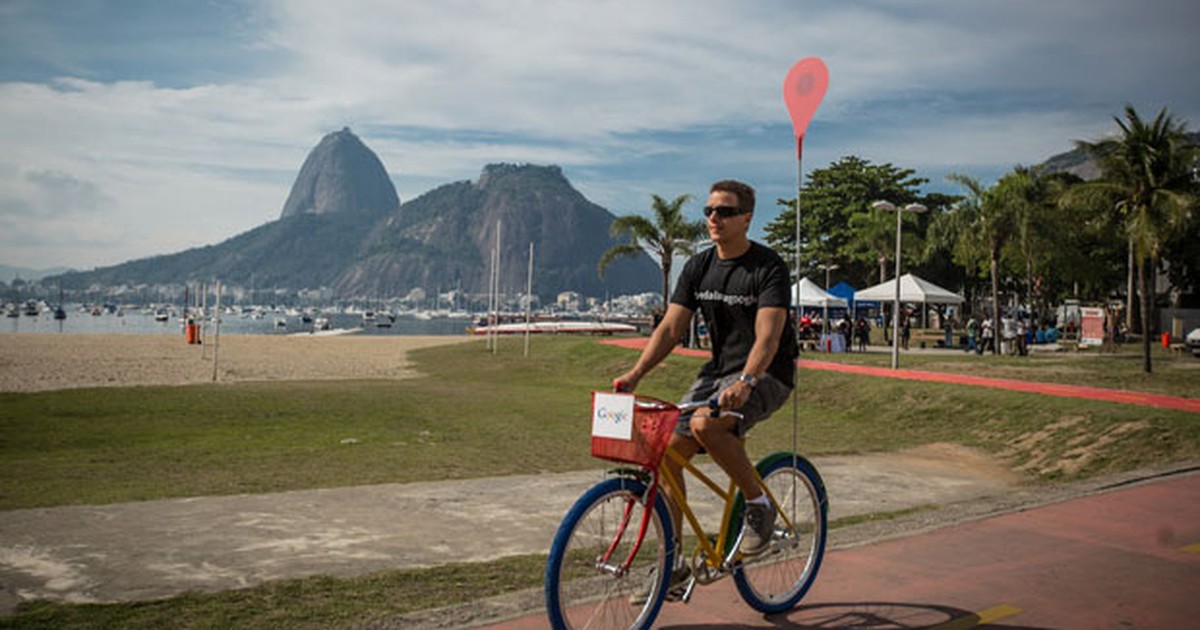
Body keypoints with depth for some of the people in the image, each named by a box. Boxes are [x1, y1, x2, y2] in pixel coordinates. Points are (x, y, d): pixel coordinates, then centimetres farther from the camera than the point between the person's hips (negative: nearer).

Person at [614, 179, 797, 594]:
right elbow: (670, 328, 1)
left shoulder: (769, 268, -13)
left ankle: (758, 503, -9)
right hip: (718, 369, 6)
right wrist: (635, 374, -13)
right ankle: (671, 564, 5)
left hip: (766, 374, -6)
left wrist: (744, 382, -41)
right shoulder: (698, 267, 5)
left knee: (705, 423, -34)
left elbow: (768, 336, -24)